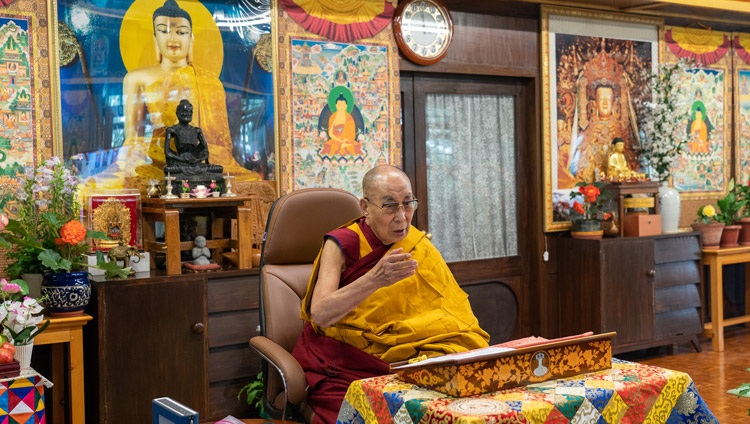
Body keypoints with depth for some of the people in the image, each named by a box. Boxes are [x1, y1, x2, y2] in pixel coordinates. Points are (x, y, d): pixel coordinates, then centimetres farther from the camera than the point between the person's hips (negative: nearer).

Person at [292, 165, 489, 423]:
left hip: (387, 366, 3)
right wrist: (374, 279, -34)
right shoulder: (341, 244, -7)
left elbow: (453, 320, 3)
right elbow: (319, 314, -20)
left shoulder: (418, 248, 4)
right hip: (334, 365, -3)